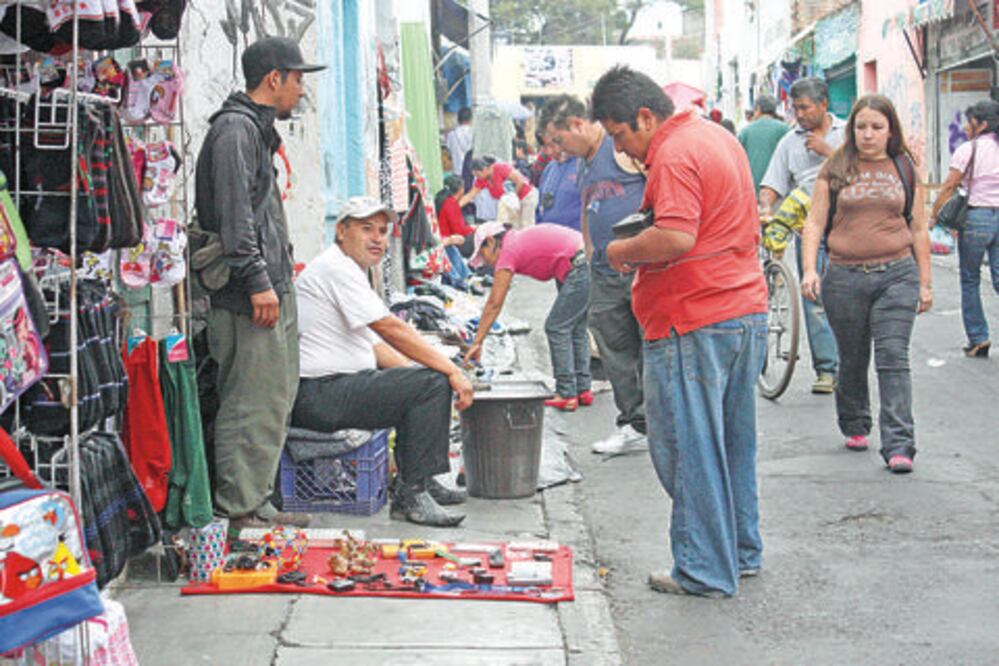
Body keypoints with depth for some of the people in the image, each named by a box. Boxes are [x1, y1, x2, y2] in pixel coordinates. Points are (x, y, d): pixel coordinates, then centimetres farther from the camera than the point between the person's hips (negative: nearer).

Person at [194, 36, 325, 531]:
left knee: (275, 399, 12)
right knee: (251, 403, -8)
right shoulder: (235, 129, -10)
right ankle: (237, 511, -3)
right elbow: (234, 214, -19)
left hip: (274, 290, 11)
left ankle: (255, 504, 18)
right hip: (251, 297, -11)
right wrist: (257, 281, -21)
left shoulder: (257, 129, 22)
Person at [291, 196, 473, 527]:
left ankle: (420, 480, 23)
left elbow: (374, 343, 24)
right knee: (432, 383, -17)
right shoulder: (336, 268, -12)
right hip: (319, 396, -11)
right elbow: (392, 329, -18)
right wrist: (452, 371, -15)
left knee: (416, 381, 21)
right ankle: (410, 496, -16)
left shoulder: (348, 270, 21)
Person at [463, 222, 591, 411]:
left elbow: (494, 304, -5)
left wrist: (477, 343, -2)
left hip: (580, 267, -9)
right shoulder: (518, 238, 20)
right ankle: (583, 390, 21)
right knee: (576, 329, 17)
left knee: (556, 328, -3)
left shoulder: (508, 251, -4)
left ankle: (566, 395, -2)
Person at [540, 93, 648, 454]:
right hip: (605, 272, 9)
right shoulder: (585, 162, 20)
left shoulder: (623, 146, -8)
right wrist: (592, 255, 21)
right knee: (616, 351, 9)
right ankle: (634, 426, 16)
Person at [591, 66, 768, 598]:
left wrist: (623, 250, -11)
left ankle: (705, 571, 4)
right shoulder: (717, 137, 16)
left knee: (688, 448, -1)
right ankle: (742, 550, 29)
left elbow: (676, 238, -28)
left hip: (694, 322, -10)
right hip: (747, 310, 10)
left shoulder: (674, 157, -16)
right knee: (734, 439, 18)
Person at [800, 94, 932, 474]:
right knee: (852, 360, 11)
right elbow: (815, 222, 3)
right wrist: (809, 269, -10)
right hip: (845, 276, 0)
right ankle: (855, 426, 33)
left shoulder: (904, 168, 8)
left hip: (896, 274, 0)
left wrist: (925, 282, 10)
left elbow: (918, 229, 12)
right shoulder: (836, 169, 5)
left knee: (893, 358, -8)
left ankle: (898, 445, -10)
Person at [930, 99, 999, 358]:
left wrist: (934, 215, 5)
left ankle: (977, 339, 8)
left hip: (976, 217, -4)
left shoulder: (968, 149, -6)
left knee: (970, 280, 9)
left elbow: (949, 186, -4)